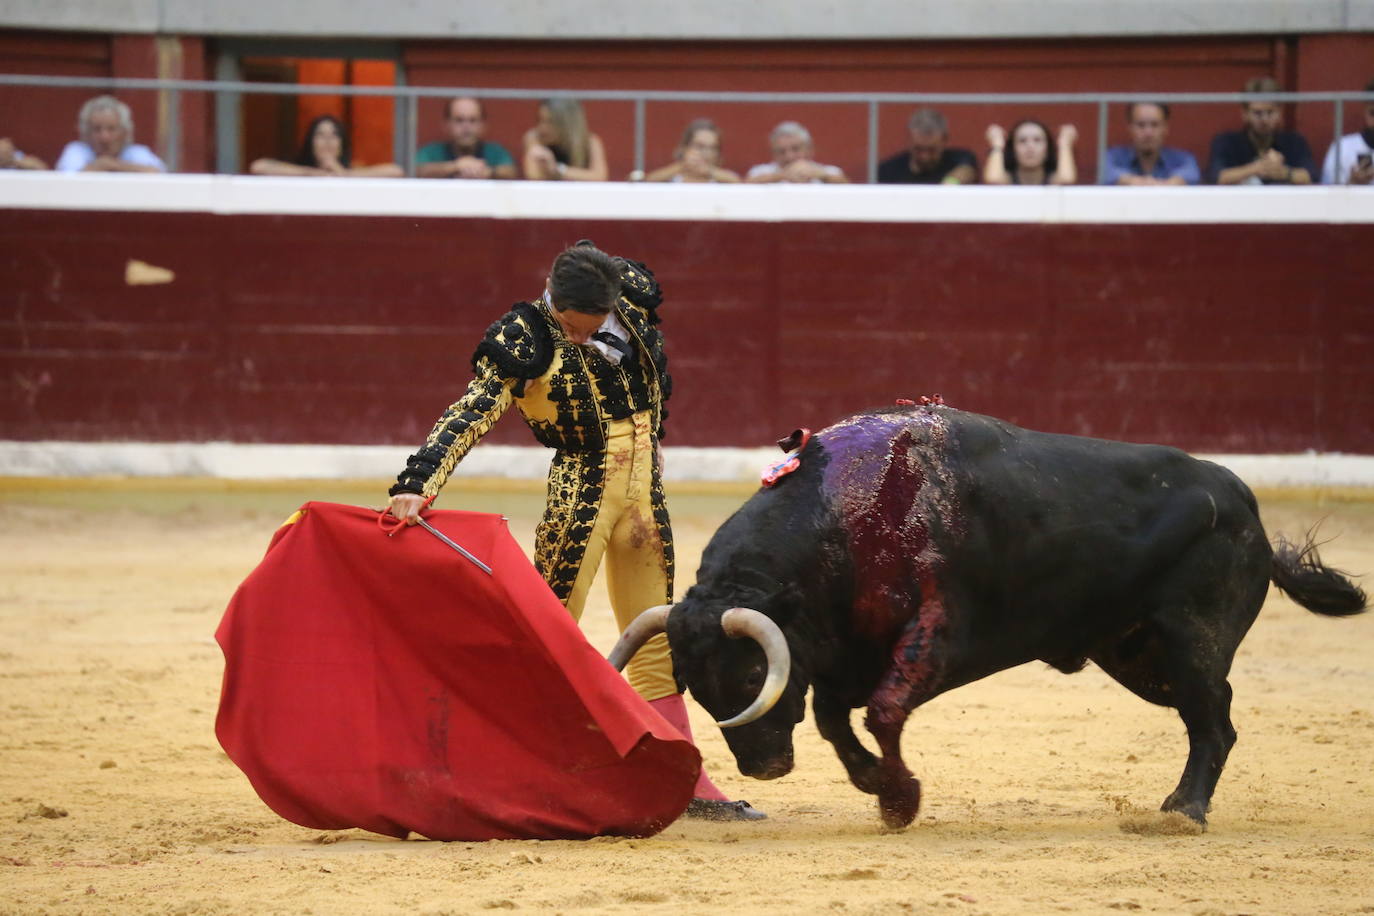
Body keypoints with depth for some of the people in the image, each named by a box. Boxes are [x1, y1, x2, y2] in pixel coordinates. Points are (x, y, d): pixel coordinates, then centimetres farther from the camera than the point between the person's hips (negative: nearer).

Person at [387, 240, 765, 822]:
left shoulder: (631, 294, -1)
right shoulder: (524, 340, -16)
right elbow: (470, 416, -25)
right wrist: (416, 485, -36)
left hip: (643, 485, 5)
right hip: (579, 491, -5)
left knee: (655, 644, 12)